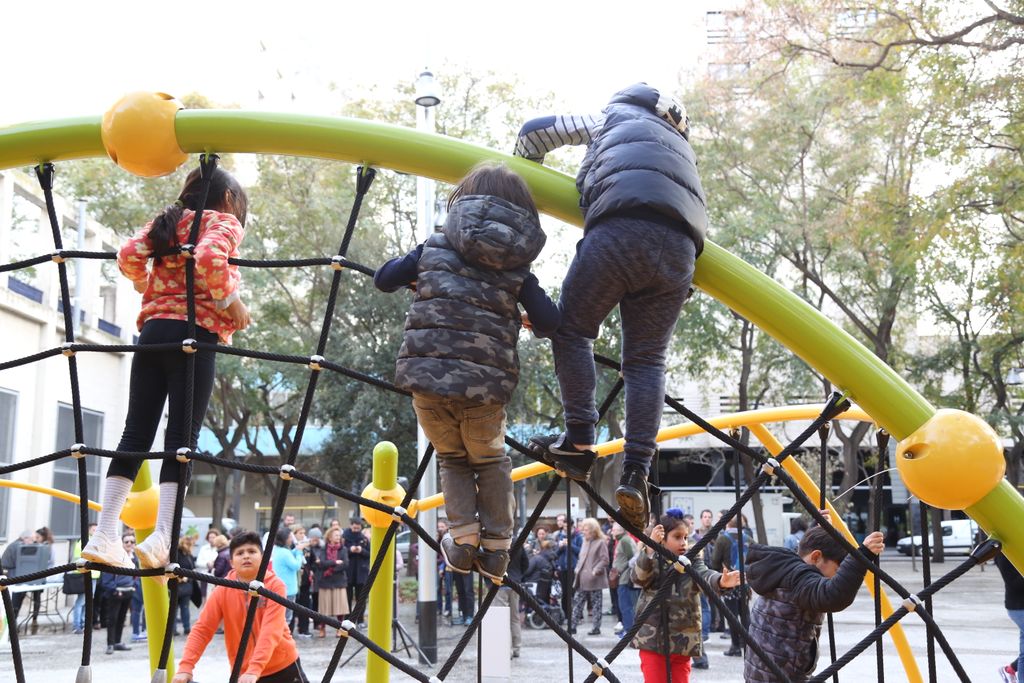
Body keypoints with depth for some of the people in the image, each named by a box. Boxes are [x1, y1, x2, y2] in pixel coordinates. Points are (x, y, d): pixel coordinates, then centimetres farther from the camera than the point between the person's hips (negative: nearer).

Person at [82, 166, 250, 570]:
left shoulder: (165, 222, 22)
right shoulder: (225, 222, 5)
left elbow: (129, 257, 5)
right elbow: (209, 259, -18)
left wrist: (151, 290, 19)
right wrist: (232, 301, -7)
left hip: (153, 331, 6)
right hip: (194, 333, -6)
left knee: (136, 434, 4)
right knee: (181, 438, -7)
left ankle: (104, 535, -1)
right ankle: (161, 537, -16)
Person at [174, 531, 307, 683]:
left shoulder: (275, 586, -16)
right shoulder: (222, 591, -9)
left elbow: (271, 631, -27)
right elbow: (202, 630, -12)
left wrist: (254, 670, -39)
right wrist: (185, 667, -27)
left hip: (284, 667, -1)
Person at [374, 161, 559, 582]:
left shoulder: (435, 246, 8)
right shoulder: (517, 266, 6)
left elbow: (383, 279, 15)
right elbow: (549, 323, 1)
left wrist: (418, 278, 34)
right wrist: (529, 320, 24)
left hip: (427, 374, 0)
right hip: (485, 383, 0)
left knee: (452, 459, 25)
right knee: (491, 462, 25)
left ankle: (463, 538, 13)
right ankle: (496, 549, 22)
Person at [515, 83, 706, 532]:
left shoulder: (615, 114, 30)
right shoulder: (681, 145, 42)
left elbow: (535, 132, 31)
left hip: (621, 229, -4)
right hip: (680, 249, 4)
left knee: (572, 329, 8)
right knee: (646, 359, 7)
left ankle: (579, 444, -3)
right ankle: (636, 473, -6)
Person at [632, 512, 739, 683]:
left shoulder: (692, 562, 3)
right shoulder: (652, 561, -1)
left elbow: (704, 575, -17)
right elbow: (639, 576, -21)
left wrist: (720, 581, -41)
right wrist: (650, 548, -36)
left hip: (683, 640, 2)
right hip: (652, 639, -2)